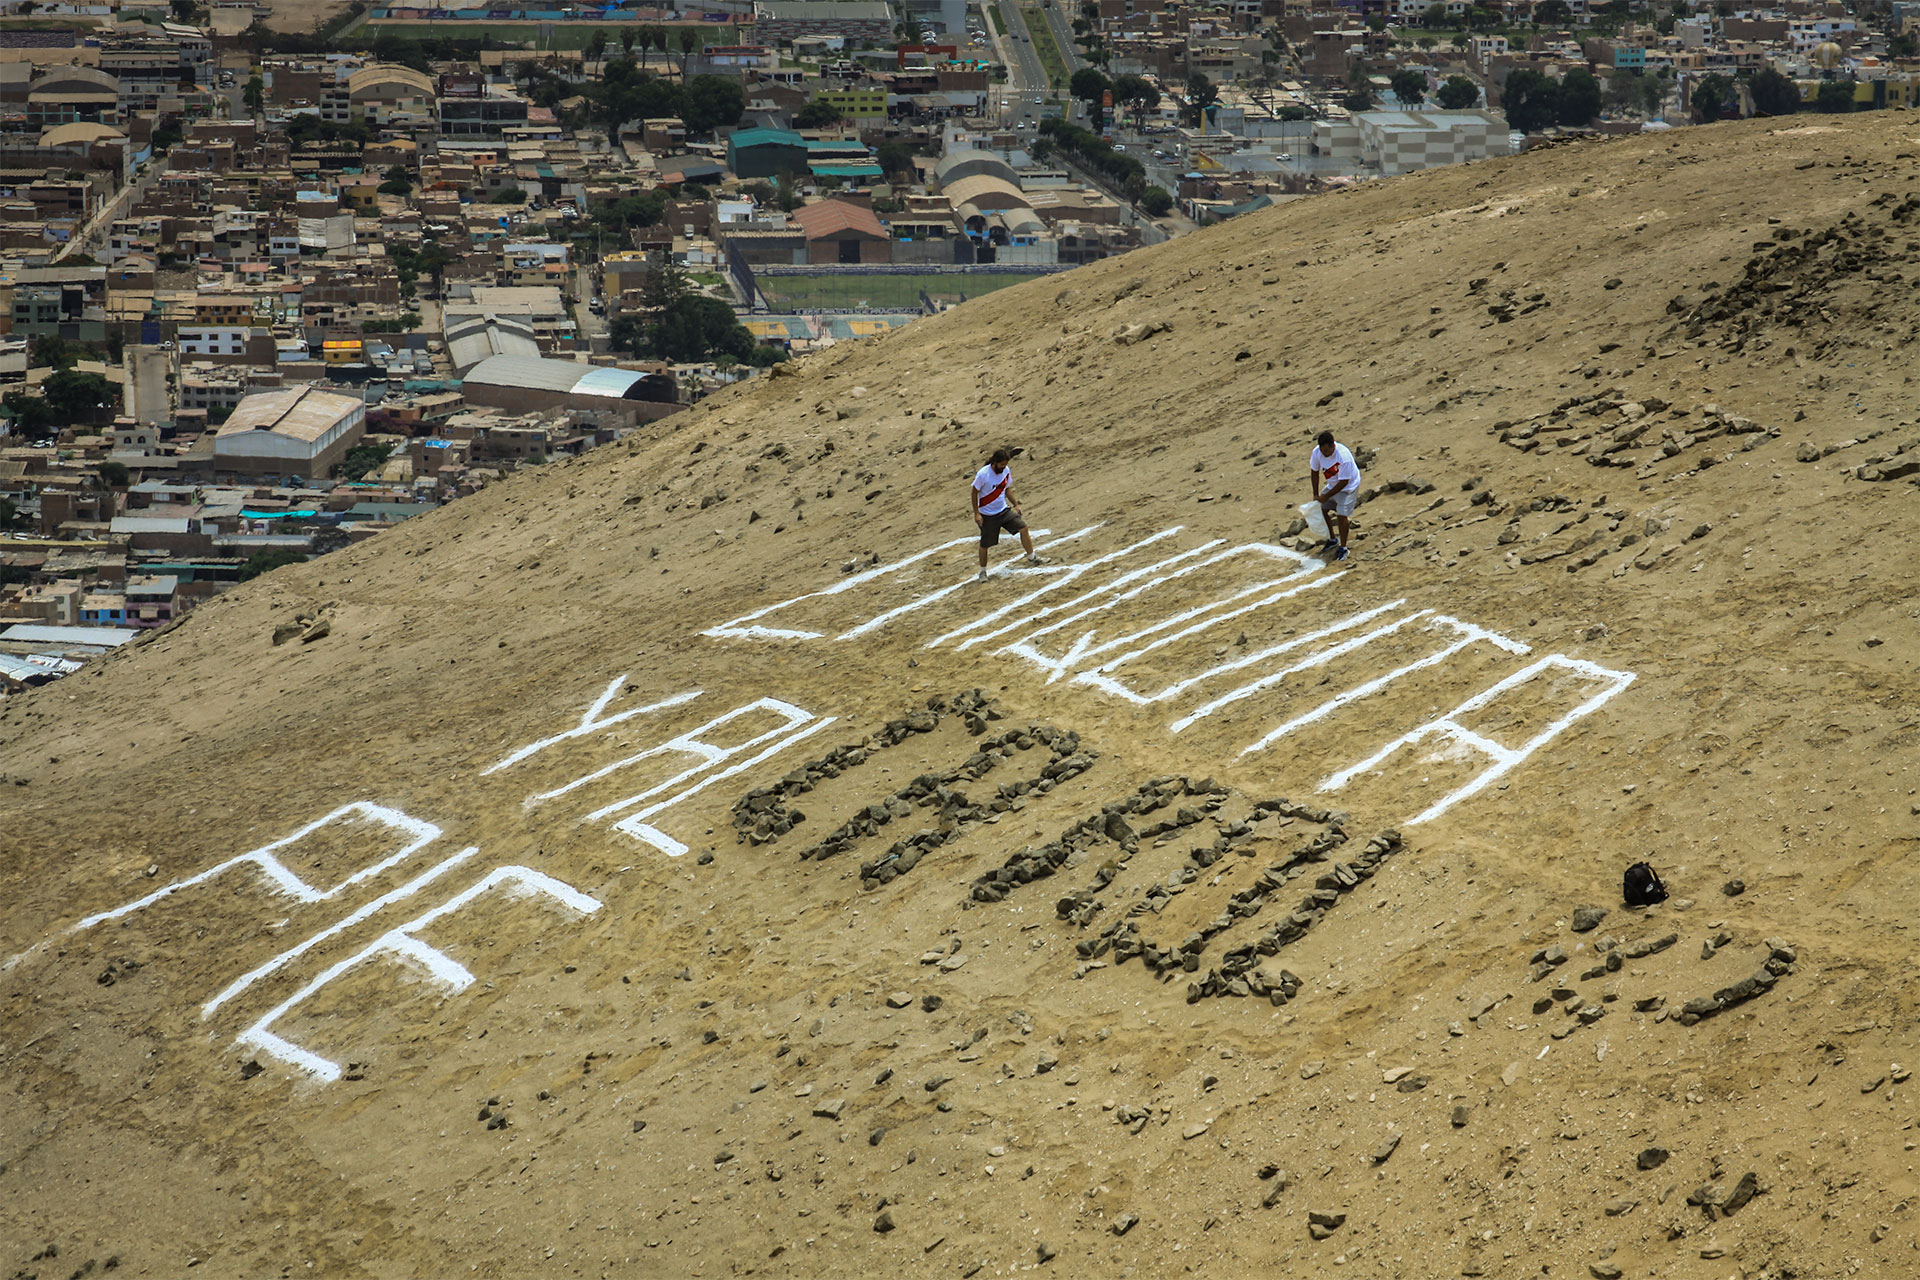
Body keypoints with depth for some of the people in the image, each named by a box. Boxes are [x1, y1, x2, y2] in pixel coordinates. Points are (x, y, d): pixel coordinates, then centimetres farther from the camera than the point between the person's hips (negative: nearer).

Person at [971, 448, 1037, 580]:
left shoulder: (1006, 471, -3)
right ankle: (982, 571, 21)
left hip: (1004, 510, 5)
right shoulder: (983, 474, -21)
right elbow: (974, 493, -12)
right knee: (984, 544, 1)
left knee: (1023, 528, -6)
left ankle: (1031, 558, 8)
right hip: (987, 515, -5)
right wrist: (976, 514, -15)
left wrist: (1016, 504, 6)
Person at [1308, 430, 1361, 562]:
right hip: (1332, 484, 7)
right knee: (1320, 509, 6)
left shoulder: (1344, 456, -37)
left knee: (1342, 515, -13)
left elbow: (1344, 482, -29)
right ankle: (1333, 540, 28)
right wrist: (1316, 495, -4)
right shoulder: (1317, 452, -19)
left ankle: (1343, 548, 5)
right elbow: (1314, 472, -2)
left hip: (1348, 486, -7)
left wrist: (1326, 497, -24)